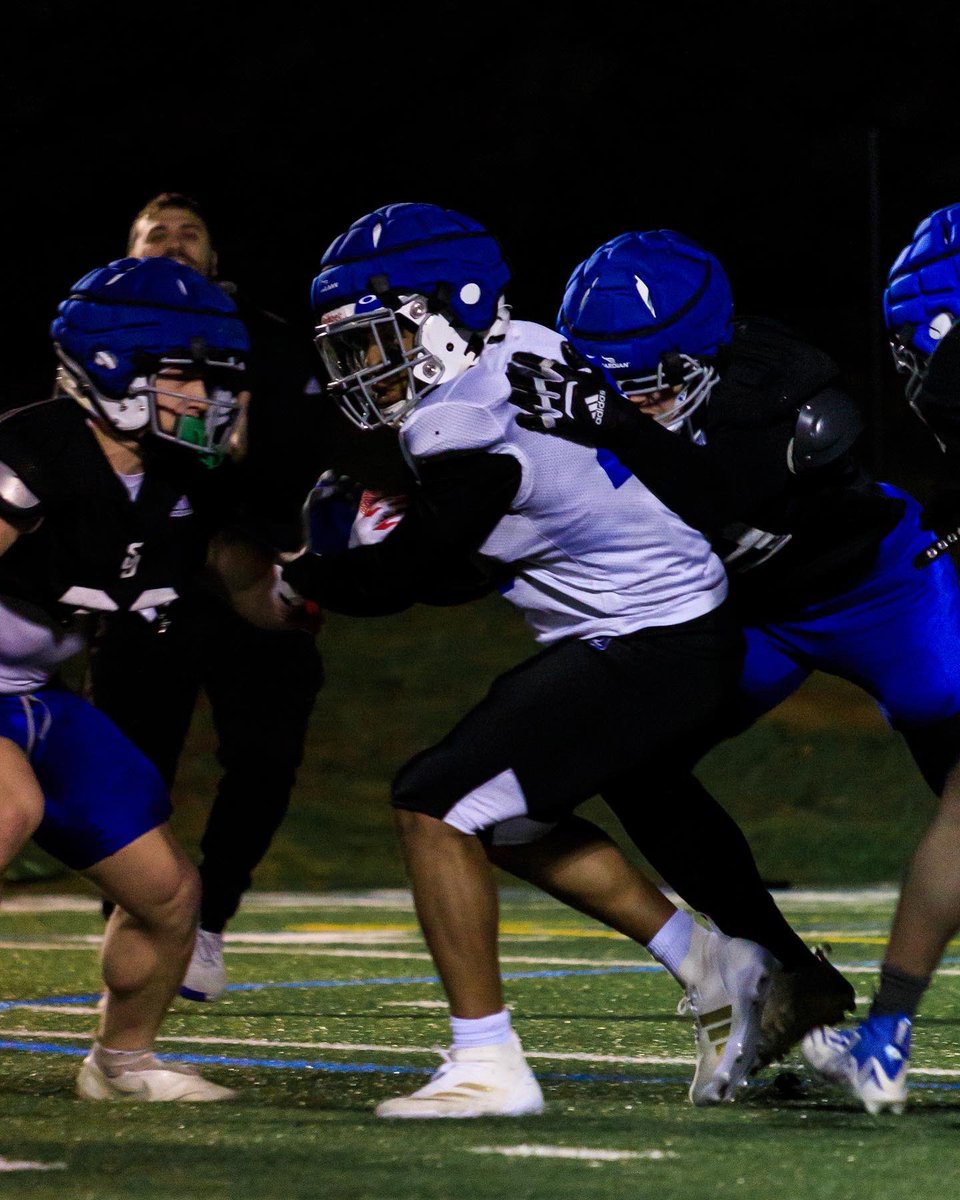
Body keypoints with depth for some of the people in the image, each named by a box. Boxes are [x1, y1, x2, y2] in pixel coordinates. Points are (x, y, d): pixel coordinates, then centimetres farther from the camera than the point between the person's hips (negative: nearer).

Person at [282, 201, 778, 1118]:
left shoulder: (469, 432, -22)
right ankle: (711, 966, 23)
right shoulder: (520, 352, 7)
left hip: (648, 652, -10)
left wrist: (275, 567, 0)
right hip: (687, 626, 10)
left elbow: (399, 580, -13)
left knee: (435, 806, -9)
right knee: (507, 817, 20)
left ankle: (488, 1067, -6)